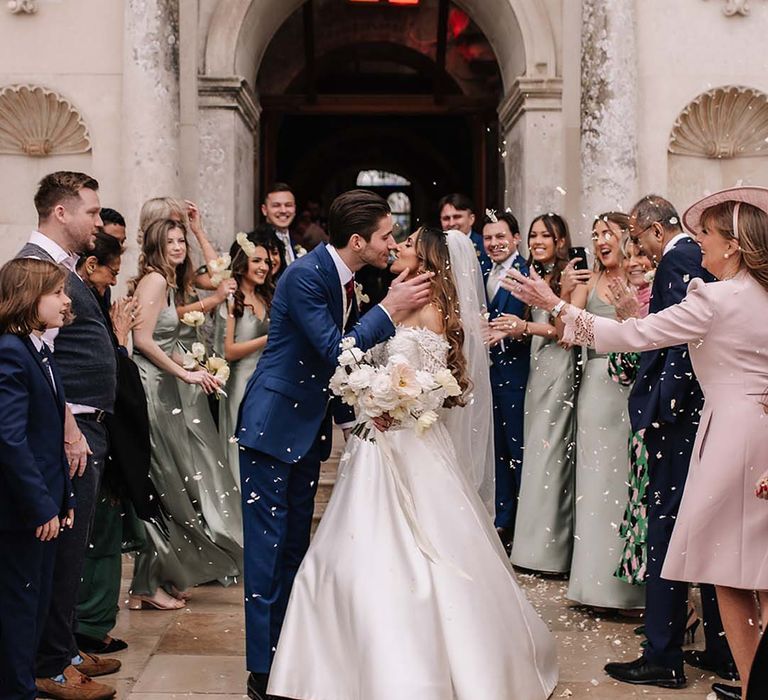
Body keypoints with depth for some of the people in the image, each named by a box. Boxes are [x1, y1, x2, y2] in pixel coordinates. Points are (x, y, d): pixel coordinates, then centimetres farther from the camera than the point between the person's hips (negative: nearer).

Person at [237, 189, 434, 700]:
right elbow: (333, 349, -24)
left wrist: (351, 412, 10)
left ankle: (289, 651, 26)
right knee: (268, 543, -3)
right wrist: (390, 309, -20)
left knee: (296, 542, 14)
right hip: (273, 423, -9)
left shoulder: (345, 279, 6)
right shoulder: (305, 275, -20)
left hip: (309, 427, 9)